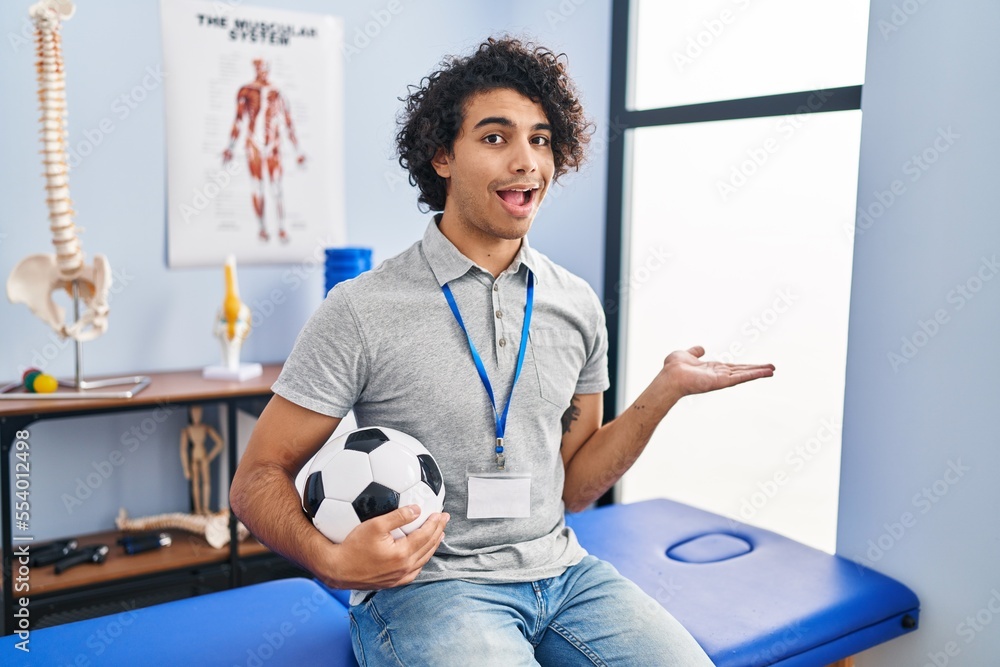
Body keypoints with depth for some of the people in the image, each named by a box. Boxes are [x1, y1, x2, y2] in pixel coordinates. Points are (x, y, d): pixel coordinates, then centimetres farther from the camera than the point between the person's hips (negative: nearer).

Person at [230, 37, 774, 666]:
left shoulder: (577, 306, 5)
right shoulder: (363, 311, -10)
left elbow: (572, 487, 10)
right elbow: (260, 478, -6)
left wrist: (664, 391, -2)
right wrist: (331, 560, -26)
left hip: (560, 570, 5)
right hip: (424, 585, -4)